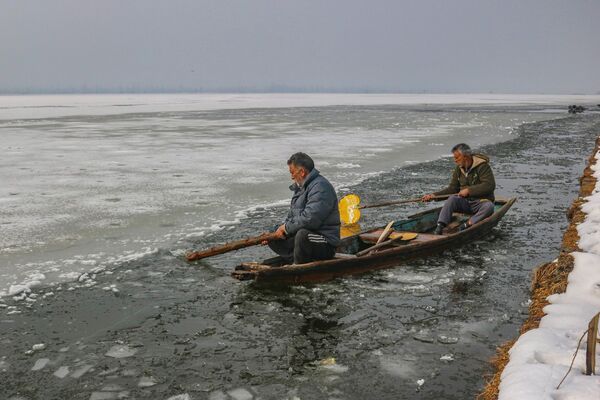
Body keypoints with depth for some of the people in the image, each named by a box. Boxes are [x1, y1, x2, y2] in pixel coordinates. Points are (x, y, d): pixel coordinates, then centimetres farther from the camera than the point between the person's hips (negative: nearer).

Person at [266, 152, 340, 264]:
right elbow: (291, 216, 20)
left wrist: (287, 227, -15)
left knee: (302, 234, -38)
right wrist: (281, 229, 3)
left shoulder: (320, 187, -18)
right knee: (272, 239, 14)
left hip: (326, 243, -10)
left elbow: (310, 219, -29)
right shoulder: (301, 187, 16)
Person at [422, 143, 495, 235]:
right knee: (452, 198, -25)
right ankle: (440, 226, -37)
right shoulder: (459, 169, 7)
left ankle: (467, 225, -45)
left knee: (489, 206, -36)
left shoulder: (482, 166, -11)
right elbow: (452, 188, 8)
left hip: (481, 202, -4)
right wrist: (434, 195, -3)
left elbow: (490, 185, -22)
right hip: (465, 202, 4)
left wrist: (469, 190, -24)